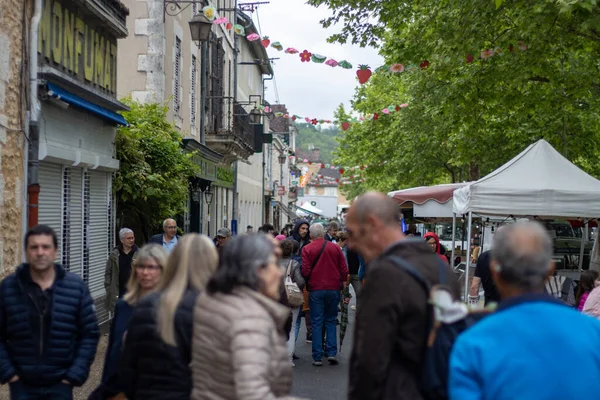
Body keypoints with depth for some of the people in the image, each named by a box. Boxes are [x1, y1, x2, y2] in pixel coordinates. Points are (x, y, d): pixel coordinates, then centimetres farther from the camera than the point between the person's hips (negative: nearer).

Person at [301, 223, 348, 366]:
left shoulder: (307, 249, -4)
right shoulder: (335, 248, 2)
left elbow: (305, 271, -9)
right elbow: (344, 270, 2)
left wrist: (306, 281, 10)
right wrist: (343, 284, 12)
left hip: (315, 290, -2)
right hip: (333, 289, 2)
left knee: (316, 323, 4)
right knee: (331, 321, 14)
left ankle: (317, 357, 3)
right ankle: (332, 353, 6)